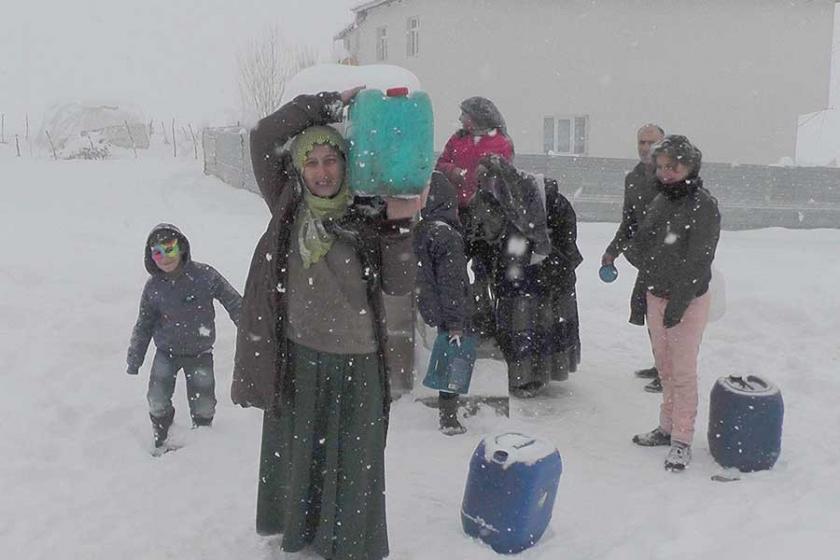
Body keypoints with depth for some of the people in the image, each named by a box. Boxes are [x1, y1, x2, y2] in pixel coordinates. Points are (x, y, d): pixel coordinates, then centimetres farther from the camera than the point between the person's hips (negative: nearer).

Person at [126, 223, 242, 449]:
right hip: (167, 351, 1)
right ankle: (162, 439, 21)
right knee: (157, 400, -8)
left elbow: (233, 302, -7)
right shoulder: (153, 287, -7)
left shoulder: (204, 275, -16)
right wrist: (134, 360, 5)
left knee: (203, 405, 3)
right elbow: (143, 325, 5)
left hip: (200, 352, -1)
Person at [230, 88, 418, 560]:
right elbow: (264, 137, -10)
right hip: (296, 355, 1)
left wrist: (400, 225, -21)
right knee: (295, 451, 19)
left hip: (357, 362, -1)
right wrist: (331, 103, -13)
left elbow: (398, 285, -8)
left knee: (354, 463, 11)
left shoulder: (369, 216, -5)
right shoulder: (289, 206, -3)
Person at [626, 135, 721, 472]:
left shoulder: (704, 205, -12)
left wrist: (679, 303, -19)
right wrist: (639, 296, 13)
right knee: (664, 367, 15)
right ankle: (667, 427, 27)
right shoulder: (660, 202, 8)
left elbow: (699, 260, -17)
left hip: (688, 300, -6)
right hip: (655, 296, 7)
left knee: (683, 371, -1)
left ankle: (682, 440, 8)